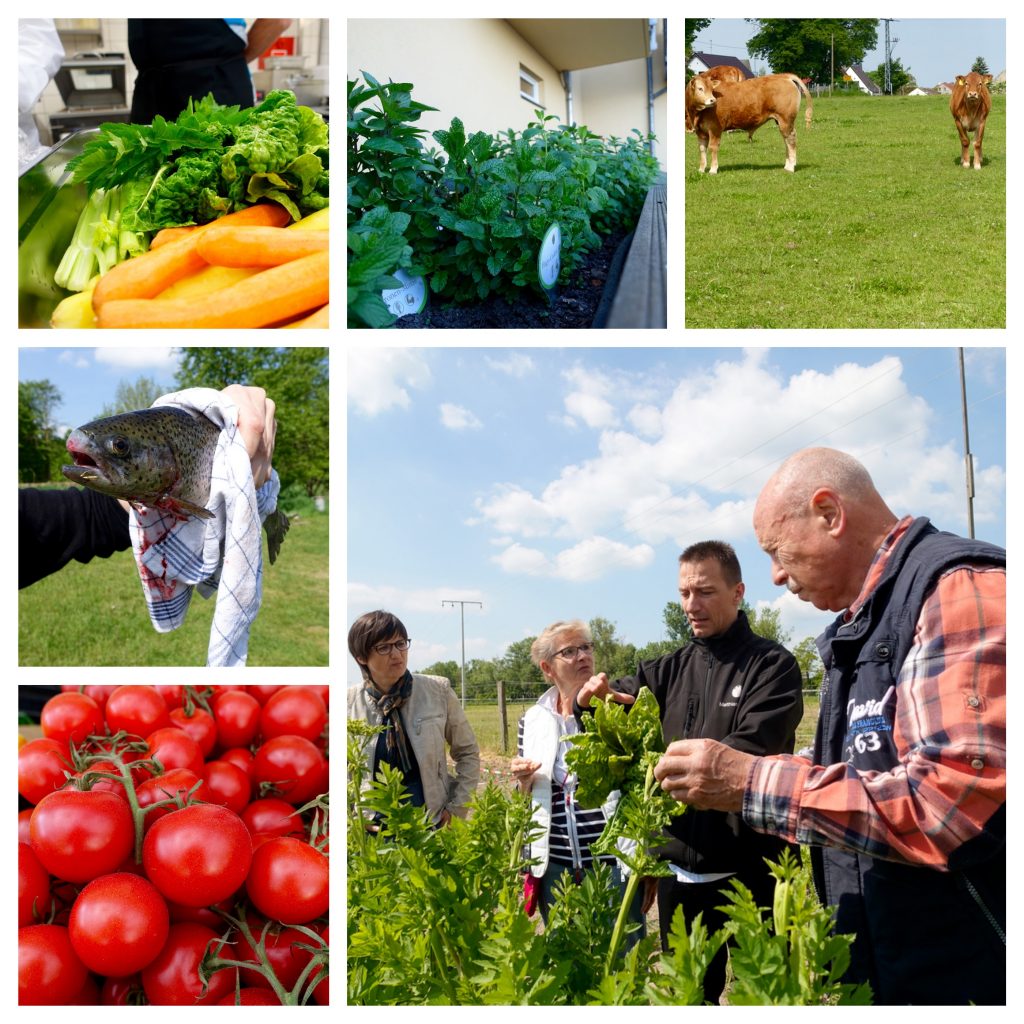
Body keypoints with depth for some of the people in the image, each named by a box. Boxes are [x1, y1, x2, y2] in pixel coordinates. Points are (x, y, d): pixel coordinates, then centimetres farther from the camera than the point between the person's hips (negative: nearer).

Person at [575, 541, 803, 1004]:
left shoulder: (772, 665, -7)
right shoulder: (671, 669, 9)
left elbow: (751, 749, -19)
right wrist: (593, 694, -20)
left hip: (748, 870, -5)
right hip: (679, 869, 5)